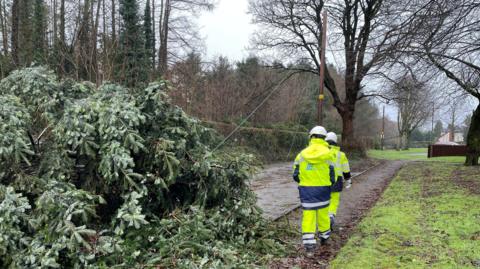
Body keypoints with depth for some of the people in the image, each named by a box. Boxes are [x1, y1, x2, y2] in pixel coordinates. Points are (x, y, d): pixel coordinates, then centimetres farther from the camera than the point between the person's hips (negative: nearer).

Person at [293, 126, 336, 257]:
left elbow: (295, 175, 1)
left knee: (308, 215, 1)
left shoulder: (302, 153, 0)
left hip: (306, 189, 0)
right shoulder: (328, 153, -5)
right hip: (322, 188, 0)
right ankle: (324, 237, 36)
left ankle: (309, 246, -4)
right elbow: (332, 176, -5)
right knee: (323, 213, 17)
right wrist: (329, 183, 16)